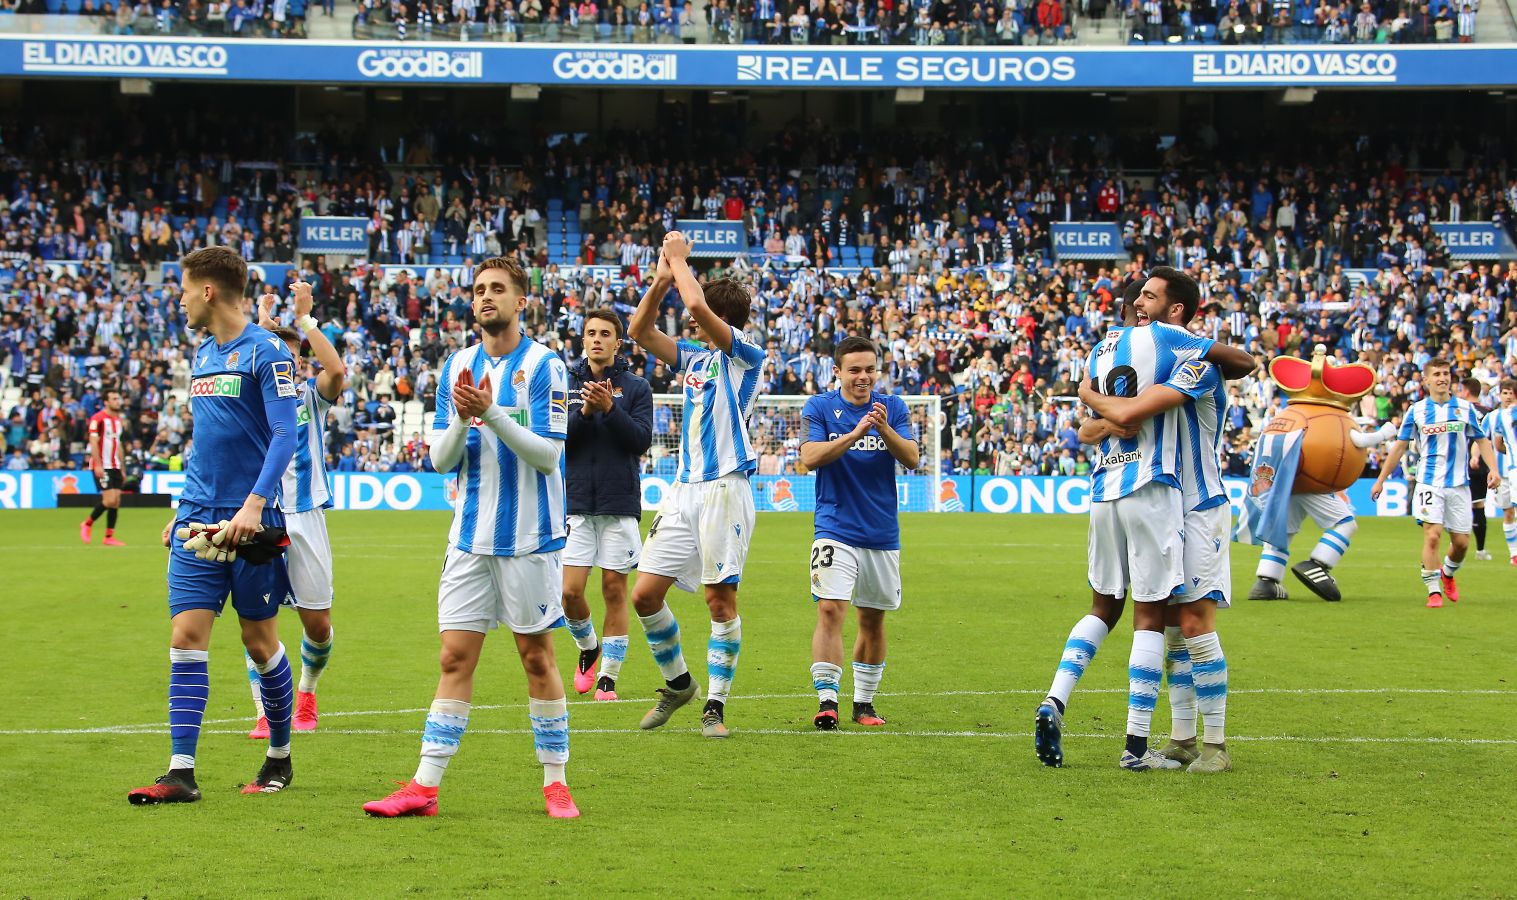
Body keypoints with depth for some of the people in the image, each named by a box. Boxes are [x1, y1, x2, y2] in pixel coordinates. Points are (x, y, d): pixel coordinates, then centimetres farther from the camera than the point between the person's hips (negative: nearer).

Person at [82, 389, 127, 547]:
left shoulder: (118, 420, 16)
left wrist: (122, 470, 21)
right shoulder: (98, 418, -8)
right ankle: (87, 524, 6)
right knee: (109, 499, -15)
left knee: (116, 501, 0)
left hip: (115, 467, 8)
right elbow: (93, 442, -14)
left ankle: (109, 537, 4)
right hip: (102, 467, -8)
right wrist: (98, 465, -22)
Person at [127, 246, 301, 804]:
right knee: (187, 638, -4)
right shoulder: (203, 354, 15)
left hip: (249, 522, -6)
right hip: (198, 522, 6)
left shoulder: (266, 352, -9)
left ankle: (280, 759, 22)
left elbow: (285, 434, -16)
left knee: (259, 642, 5)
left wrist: (254, 505, -26)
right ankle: (181, 773, -5)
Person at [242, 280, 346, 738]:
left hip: (305, 516, 0)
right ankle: (264, 713, 1)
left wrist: (305, 317, -17)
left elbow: (336, 369, -16)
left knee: (318, 624, 4)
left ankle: (306, 694, 29)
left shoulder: (311, 394, 5)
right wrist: (262, 325, -17)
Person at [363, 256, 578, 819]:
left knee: (537, 656, 2)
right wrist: (461, 420, -12)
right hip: (471, 536, 4)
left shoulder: (544, 365, -5)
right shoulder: (457, 366, 9)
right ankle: (425, 787, 1)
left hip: (529, 537, -4)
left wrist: (493, 414, -22)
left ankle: (555, 782, 12)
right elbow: (440, 459, 7)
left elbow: (549, 454, -12)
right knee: (455, 657, 2)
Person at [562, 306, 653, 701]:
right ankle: (588, 649, 24)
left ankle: (609, 676, 10)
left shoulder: (636, 387, 3)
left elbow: (641, 440, -6)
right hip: (576, 502, 1)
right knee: (570, 591, -4)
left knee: (614, 590, 1)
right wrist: (584, 412, -16)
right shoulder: (565, 384, 7)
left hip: (620, 504, -1)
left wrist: (610, 409, -18)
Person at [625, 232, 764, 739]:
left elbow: (697, 305, -18)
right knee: (645, 594, 1)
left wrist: (679, 259, -4)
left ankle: (715, 706, 5)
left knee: (721, 600, -4)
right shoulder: (693, 357, 17)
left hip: (725, 489, -7)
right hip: (684, 488, 7)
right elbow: (639, 331, 12)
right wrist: (661, 279, 2)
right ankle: (677, 682, 20)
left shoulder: (745, 355, -5)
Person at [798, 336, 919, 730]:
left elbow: (912, 459, -7)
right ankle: (826, 700, -17)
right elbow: (810, 457, -15)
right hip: (836, 531, -3)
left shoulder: (893, 407, 3)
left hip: (883, 534, 3)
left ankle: (864, 702, 22)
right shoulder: (819, 407, -2)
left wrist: (884, 429, -24)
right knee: (830, 611, -17)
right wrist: (854, 434, -27)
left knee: (873, 619, 10)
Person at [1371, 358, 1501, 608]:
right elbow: (1399, 447, 8)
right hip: (1429, 484, -2)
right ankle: (1434, 591, -5)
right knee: (1432, 536, -14)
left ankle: (1448, 573, 34)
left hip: (1459, 484, 2)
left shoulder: (1465, 408, 4)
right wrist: (1381, 480, 8)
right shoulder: (1417, 410, 2)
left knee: (1461, 542, 4)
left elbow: (1482, 440, 9)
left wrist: (1493, 469, -6)